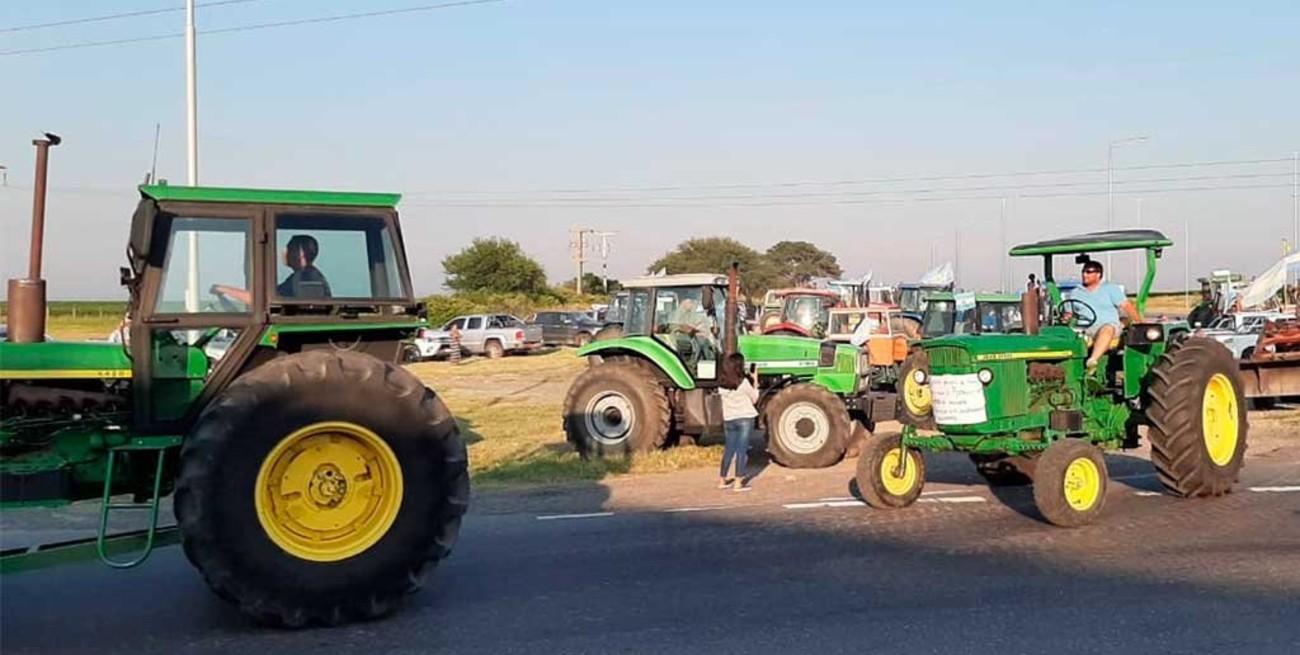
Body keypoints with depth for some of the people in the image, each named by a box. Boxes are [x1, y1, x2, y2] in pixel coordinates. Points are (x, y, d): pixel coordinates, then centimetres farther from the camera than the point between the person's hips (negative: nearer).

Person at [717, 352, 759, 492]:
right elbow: (754, 398, -3)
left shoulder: (721, 383, -1)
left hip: (728, 420, 5)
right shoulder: (743, 382, -15)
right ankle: (738, 483, -2)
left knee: (729, 449, 15)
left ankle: (722, 480, 19)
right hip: (745, 419, -5)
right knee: (742, 450, -1)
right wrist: (755, 380, 5)